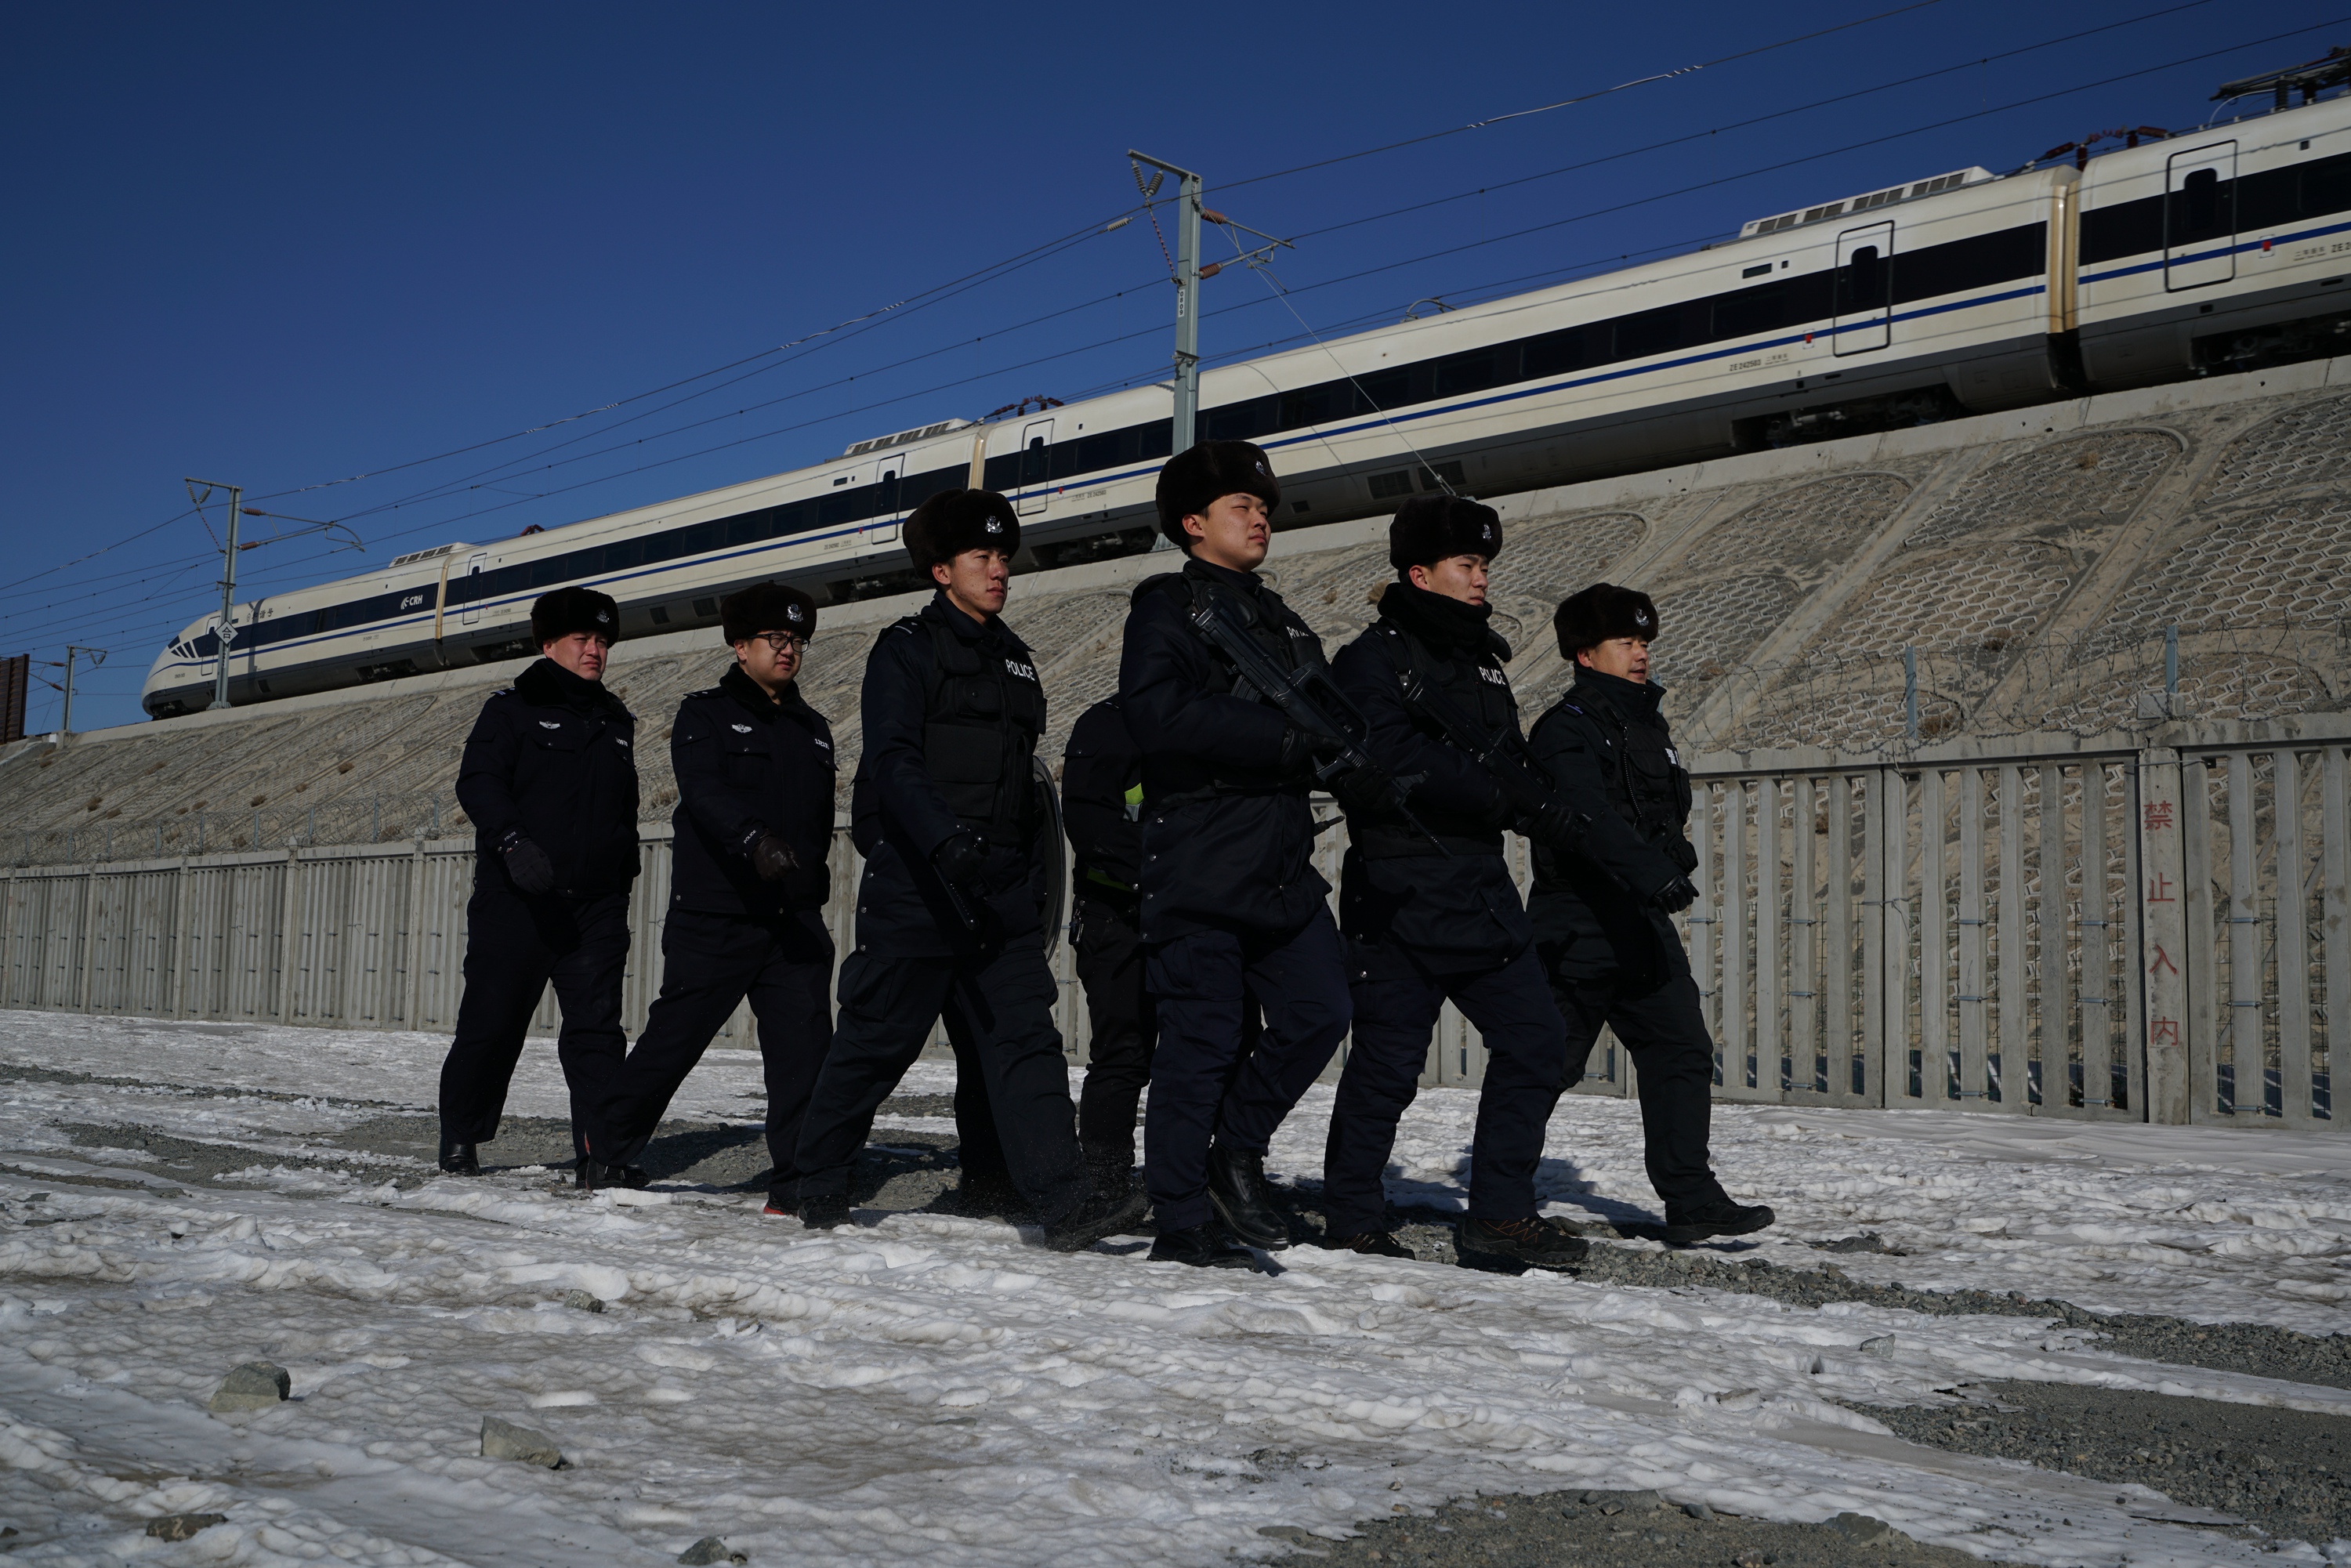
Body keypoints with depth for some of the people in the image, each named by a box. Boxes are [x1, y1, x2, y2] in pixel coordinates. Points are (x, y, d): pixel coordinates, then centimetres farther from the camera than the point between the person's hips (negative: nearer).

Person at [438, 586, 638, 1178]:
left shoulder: (616, 721, 19)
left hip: (595, 907, 4)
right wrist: (514, 841, -26)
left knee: (597, 1028, -3)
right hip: (515, 902, -4)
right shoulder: (513, 708, 2)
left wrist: (623, 879, 20)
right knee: (491, 1024, 2)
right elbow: (478, 781, -10)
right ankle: (460, 1140, 20)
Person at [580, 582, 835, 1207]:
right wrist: (754, 838, -36)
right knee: (674, 1039, 3)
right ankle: (610, 1150, 25)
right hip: (715, 918, -4)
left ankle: (798, 1184, -1)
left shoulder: (813, 729, 19)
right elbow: (704, 792, -18)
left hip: (794, 921, 5)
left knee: (805, 1045, -6)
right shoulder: (705, 713, 1)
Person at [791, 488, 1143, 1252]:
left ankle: (1064, 1201, -11)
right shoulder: (907, 648, -1)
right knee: (876, 1041, 1)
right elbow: (893, 760, -16)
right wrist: (945, 838, -32)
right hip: (914, 888, -6)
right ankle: (816, 1184, 20)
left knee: (1025, 1039, -5)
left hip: (999, 894, 6)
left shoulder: (1015, 660, 21)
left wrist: (1039, 874, 19)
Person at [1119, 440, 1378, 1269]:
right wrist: (1292, 739, -20)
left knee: (1320, 1012, 3)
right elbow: (1160, 716, -20)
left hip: (1281, 860, 7)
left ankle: (1237, 1150, 23)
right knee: (1201, 1040, -4)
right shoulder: (1167, 607, -3)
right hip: (1198, 865, -7)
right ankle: (1182, 1223, 7)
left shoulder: (1281, 622, 22)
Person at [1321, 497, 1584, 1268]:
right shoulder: (1373, 659, -6)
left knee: (1536, 1039, 4)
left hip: (1481, 889, 8)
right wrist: (1500, 791, -13)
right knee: (1388, 1063, -2)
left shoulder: (1480, 660, 19)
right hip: (1400, 898, -8)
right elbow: (1400, 764, -19)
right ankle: (1352, 1221, 12)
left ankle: (1501, 1212, 13)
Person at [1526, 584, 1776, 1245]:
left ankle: (1692, 1200, 6)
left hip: (1641, 926, 8)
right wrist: (1652, 872, -42)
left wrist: (1676, 853, 13)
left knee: (1682, 1052, 2)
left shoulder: (1648, 724, 17)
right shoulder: (1566, 729, -12)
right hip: (1577, 927, -8)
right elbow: (1589, 814, -30)